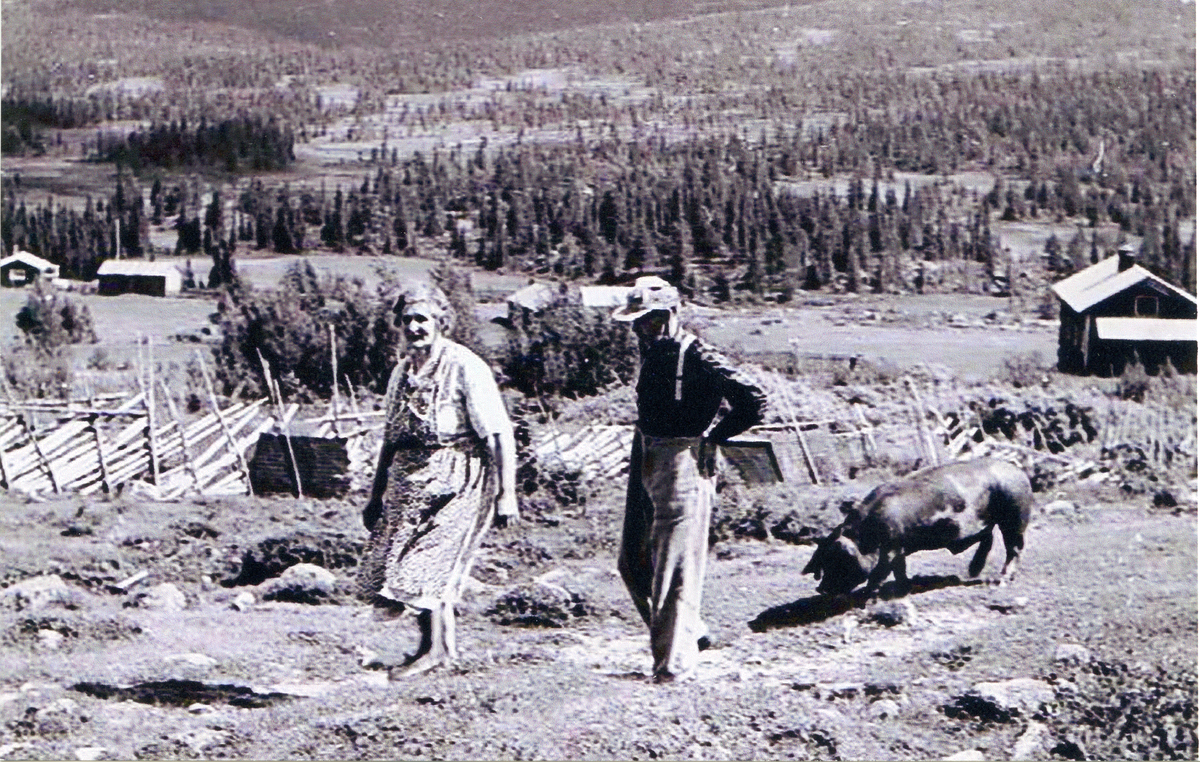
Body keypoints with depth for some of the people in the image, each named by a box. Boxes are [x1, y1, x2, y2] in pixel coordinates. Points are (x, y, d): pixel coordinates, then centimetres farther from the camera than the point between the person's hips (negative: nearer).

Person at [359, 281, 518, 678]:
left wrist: (506, 495, -16)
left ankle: (432, 648, 2)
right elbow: (391, 437, 19)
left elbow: (500, 434, -12)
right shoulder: (403, 371, 11)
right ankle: (446, 646, 18)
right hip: (410, 478, 7)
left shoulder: (464, 367, -10)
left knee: (423, 560, -13)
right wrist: (376, 496, 20)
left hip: (455, 479, -7)